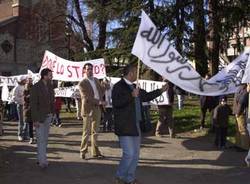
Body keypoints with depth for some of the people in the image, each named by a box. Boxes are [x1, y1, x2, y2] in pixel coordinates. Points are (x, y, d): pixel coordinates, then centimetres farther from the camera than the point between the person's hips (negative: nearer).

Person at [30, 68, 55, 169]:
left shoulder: (50, 86, 7)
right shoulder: (36, 87, -13)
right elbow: (33, 104, -14)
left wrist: (52, 113, 3)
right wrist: (35, 120, -17)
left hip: (48, 116, 7)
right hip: (39, 117, -7)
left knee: (45, 139, 13)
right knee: (41, 140, -6)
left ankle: (41, 158, 23)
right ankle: (42, 161, -2)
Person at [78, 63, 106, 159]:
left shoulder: (96, 80, 14)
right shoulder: (82, 83, -8)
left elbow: (101, 91, 22)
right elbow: (86, 98, -17)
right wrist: (99, 102, -21)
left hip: (97, 109, 6)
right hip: (88, 109, -6)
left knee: (95, 132, 12)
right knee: (86, 132, 1)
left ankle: (95, 152, 19)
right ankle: (83, 151, 14)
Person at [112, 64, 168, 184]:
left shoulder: (133, 87, 17)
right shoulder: (118, 86, -11)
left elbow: (145, 96, 28)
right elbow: (116, 103, -25)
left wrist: (161, 91, 30)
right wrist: (131, 95, -30)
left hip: (135, 126, 9)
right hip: (125, 127, -9)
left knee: (135, 154, 12)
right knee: (129, 154, -9)